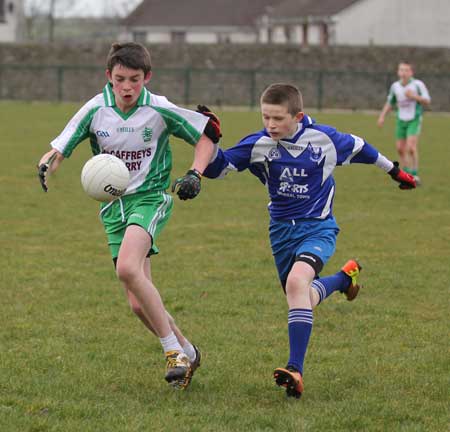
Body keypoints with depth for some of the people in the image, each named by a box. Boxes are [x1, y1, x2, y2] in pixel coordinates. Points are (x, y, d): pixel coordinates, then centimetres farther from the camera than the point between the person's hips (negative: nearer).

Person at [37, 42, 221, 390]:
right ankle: (188, 353, 24)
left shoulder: (159, 110, -10)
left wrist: (195, 174, -12)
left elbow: (209, 133, 2)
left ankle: (174, 350, -21)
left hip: (150, 198, -4)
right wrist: (47, 165, -24)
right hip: (114, 206, 4)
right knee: (139, 303, 1)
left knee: (127, 268, -32)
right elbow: (59, 149, 0)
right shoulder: (95, 110, -4)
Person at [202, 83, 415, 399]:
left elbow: (358, 148, 8)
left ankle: (296, 371, -33)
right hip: (282, 229, 4)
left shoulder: (324, 138, -11)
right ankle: (346, 277, 49)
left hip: (318, 228, -4)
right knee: (302, 301, 15)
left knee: (297, 281, -30)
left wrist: (394, 170, 22)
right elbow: (216, 167, -11)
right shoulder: (258, 144, -10)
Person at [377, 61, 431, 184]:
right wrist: (382, 116, 3)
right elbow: (390, 103, 13)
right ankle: (407, 174, 22)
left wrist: (414, 96, -27)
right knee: (400, 148, 6)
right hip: (401, 120, 5)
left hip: (414, 120, -5)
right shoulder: (395, 86, -2)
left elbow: (427, 102, -11)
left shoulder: (418, 84, -14)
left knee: (411, 147, -18)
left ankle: (414, 175, -9)